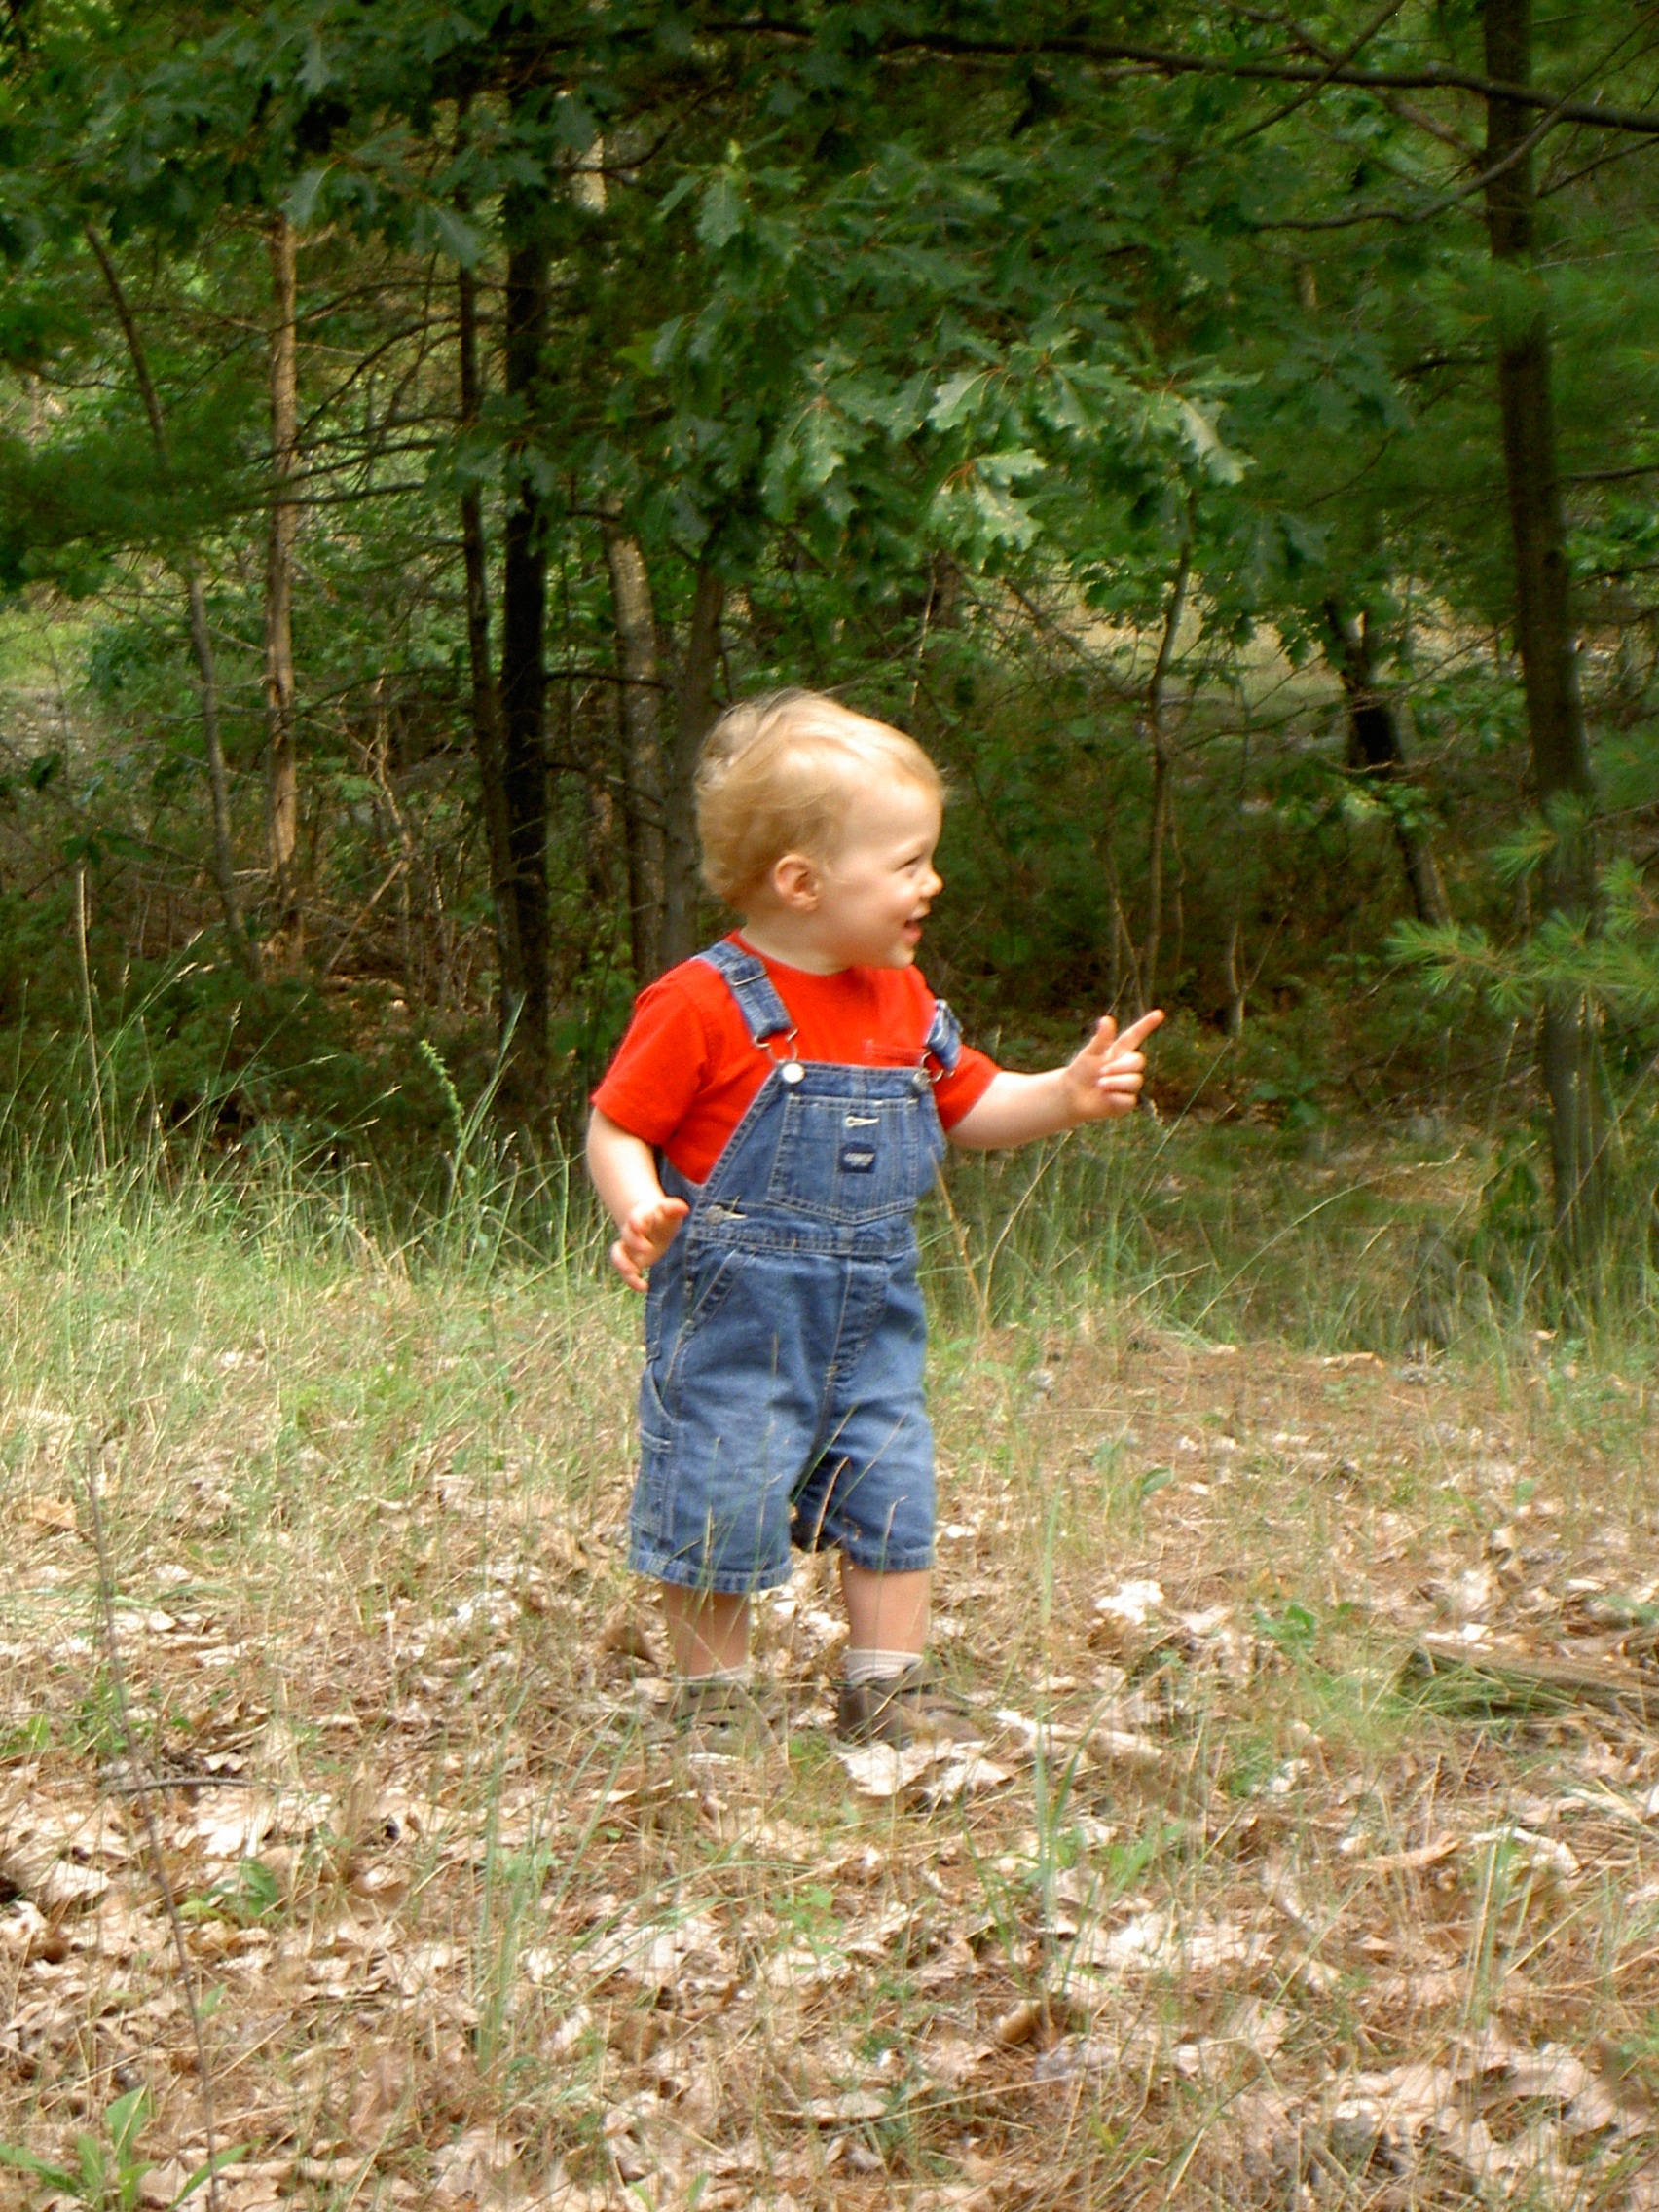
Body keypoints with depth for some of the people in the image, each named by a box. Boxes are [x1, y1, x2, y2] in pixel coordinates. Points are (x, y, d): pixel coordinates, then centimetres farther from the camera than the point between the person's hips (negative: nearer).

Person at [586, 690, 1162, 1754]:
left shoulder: (903, 1000, 8)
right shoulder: (702, 1006, -16)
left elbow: (969, 1106, 20)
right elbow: (616, 1128, -12)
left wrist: (1067, 1094, 3)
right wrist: (641, 1215, -31)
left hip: (873, 1317, 6)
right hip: (733, 1312, -6)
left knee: (892, 1493, 9)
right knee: (721, 1501, 0)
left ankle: (891, 1685, 23)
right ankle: (714, 1692, 18)